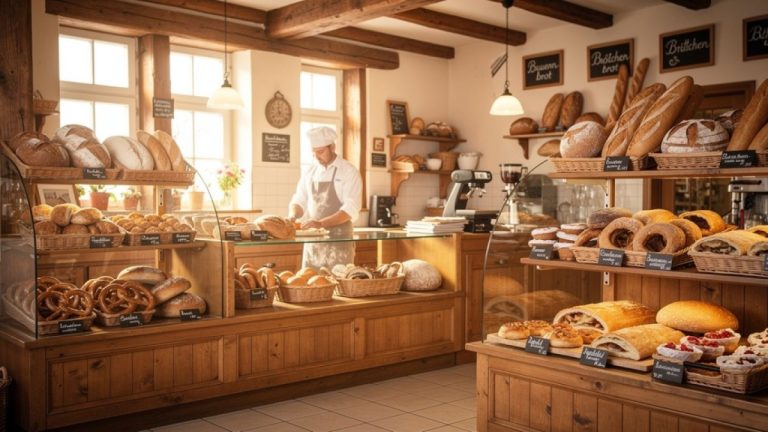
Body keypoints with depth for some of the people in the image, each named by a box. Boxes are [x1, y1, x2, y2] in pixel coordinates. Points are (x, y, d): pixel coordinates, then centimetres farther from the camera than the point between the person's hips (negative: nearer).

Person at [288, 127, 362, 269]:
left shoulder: (349, 172, -6)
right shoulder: (309, 172, 10)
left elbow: (351, 208, -15)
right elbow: (299, 200, 15)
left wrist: (321, 223, -26)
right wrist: (293, 215, -8)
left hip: (339, 239, -5)